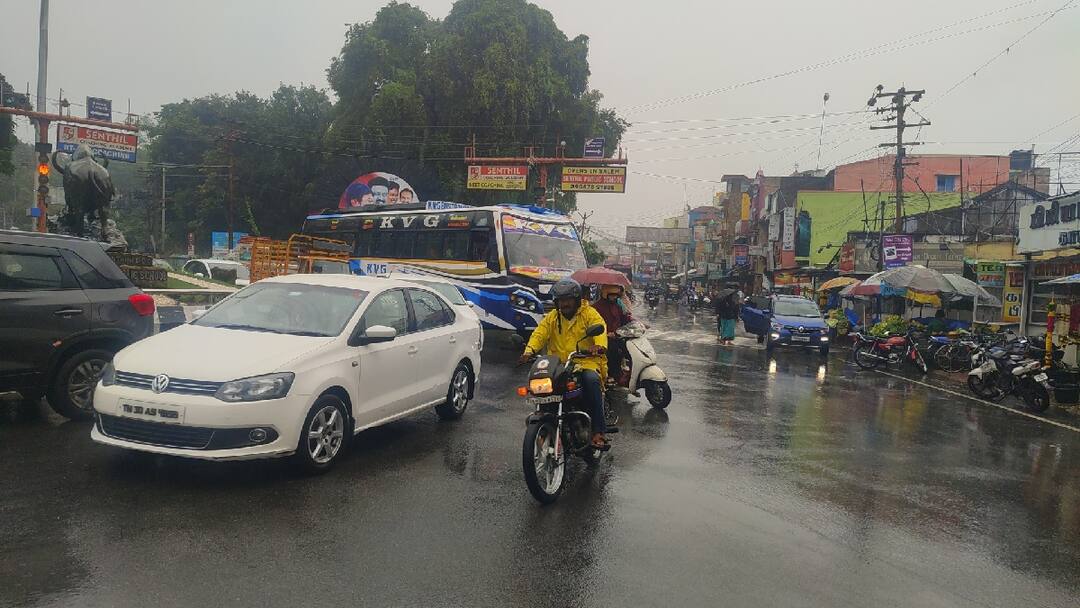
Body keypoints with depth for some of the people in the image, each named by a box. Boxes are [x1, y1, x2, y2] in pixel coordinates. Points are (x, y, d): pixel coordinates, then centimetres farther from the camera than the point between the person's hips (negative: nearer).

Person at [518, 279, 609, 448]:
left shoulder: (589, 314, 5)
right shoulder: (551, 317, 16)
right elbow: (539, 333, 3)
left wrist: (599, 346, -36)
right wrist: (529, 351, -18)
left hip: (586, 362, -3)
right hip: (558, 364, 3)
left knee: (591, 380, -34)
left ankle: (598, 431, -30)